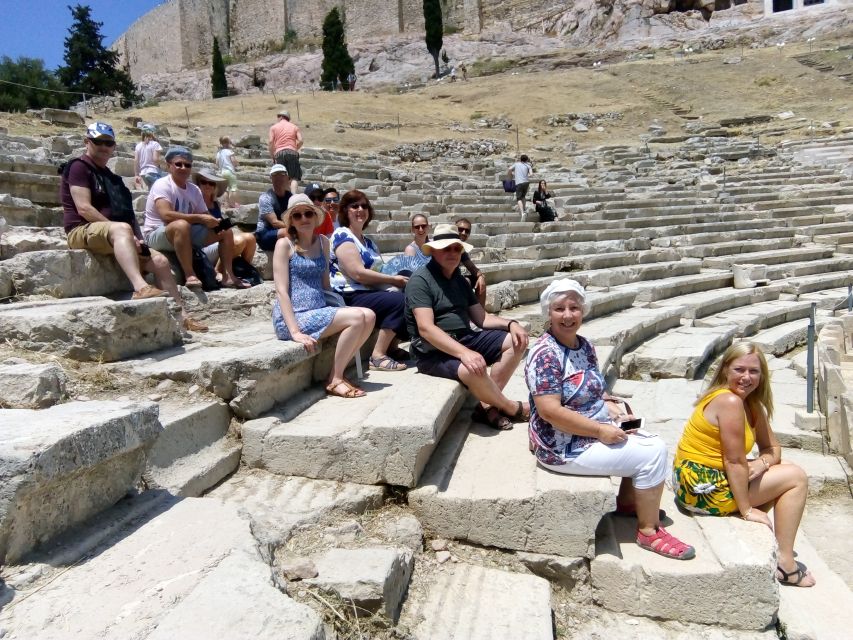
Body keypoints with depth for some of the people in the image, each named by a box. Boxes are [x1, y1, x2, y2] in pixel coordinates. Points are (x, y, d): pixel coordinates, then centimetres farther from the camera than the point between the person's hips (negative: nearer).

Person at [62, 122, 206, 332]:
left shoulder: (111, 177, 25)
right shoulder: (79, 167, 1)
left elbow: (128, 214, 20)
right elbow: (84, 208, -13)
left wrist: (138, 239, 1)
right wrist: (122, 230, -19)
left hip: (111, 233, 8)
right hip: (83, 230, -8)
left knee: (160, 260, -9)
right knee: (122, 228, -39)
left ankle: (181, 315, -11)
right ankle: (141, 288, -61)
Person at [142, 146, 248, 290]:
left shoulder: (194, 190, 7)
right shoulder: (162, 185, -14)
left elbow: (205, 216, 8)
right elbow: (166, 215, -28)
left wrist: (215, 222, -17)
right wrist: (200, 218, -28)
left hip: (186, 235, 7)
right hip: (157, 235, -7)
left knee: (226, 231, -1)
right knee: (182, 225, -40)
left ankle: (228, 275, -5)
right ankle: (190, 275, -37)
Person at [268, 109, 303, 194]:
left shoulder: (273, 127, 13)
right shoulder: (294, 127, 16)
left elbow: (271, 142, 1)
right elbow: (300, 141, 3)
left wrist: (272, 156, 9)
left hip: (279, 153, 0)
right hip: (292, 152, 0)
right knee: (294, 177, -3)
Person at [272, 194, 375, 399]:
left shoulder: (323, 242, 14)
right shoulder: (284, 244, -4)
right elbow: (281, 291, -12)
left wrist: (337, 310, 6)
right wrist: (295, 332, -21)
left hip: (319, 311, 6)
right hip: (292, 317, -6)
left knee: (369, 316, -14)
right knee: (357, 317, -22)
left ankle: (338, 372, -3)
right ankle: (334, 380, -8)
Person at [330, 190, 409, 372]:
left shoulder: (368, 242, 20)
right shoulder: (342, 236, -9)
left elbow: (374, 272, 12)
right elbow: (358, 274, -19)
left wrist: (395, 281, -9)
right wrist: (394, 280, -13)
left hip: (369, 293, 9)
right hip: (349, 297, -9)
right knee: (399, 300, -24)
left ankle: (392, 347, 2)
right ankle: (378, 356, -20)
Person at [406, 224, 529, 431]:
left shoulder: (459, 280, 14)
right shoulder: (420, 280, -12)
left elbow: (481, 318, 14)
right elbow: (426, 328, -24)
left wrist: (511, 324, -6)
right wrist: (463, 353, -34)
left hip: (465, 339, 9)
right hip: (434, 351, -9)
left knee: (516, 341, -3)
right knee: (474, 371, -35)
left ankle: (486, 405, -14)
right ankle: (512, 408, -3)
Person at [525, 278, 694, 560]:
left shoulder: (584, 346, 6)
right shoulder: (545, 354, -23)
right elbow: (550, 411, -28)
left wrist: (617, 416, 0)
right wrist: (601, 431, -22)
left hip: (593, 429, 9)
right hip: (564, 446, -9)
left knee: (651, 443, 13)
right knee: (652, 454, -11)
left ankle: (627, 502, 30)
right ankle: (649, 531, 5)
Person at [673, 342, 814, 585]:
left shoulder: (751, 403, 10)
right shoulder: (730, 401, -20)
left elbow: (772, 447, 11)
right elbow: (735, 461, -20)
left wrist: (762, 463, -11)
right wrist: (747, 510, -14)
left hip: (699, 480, 9)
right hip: (702, 488, -9)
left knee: (781, 468, 18)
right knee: (797, 478, 0)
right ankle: (785, 563, 5)